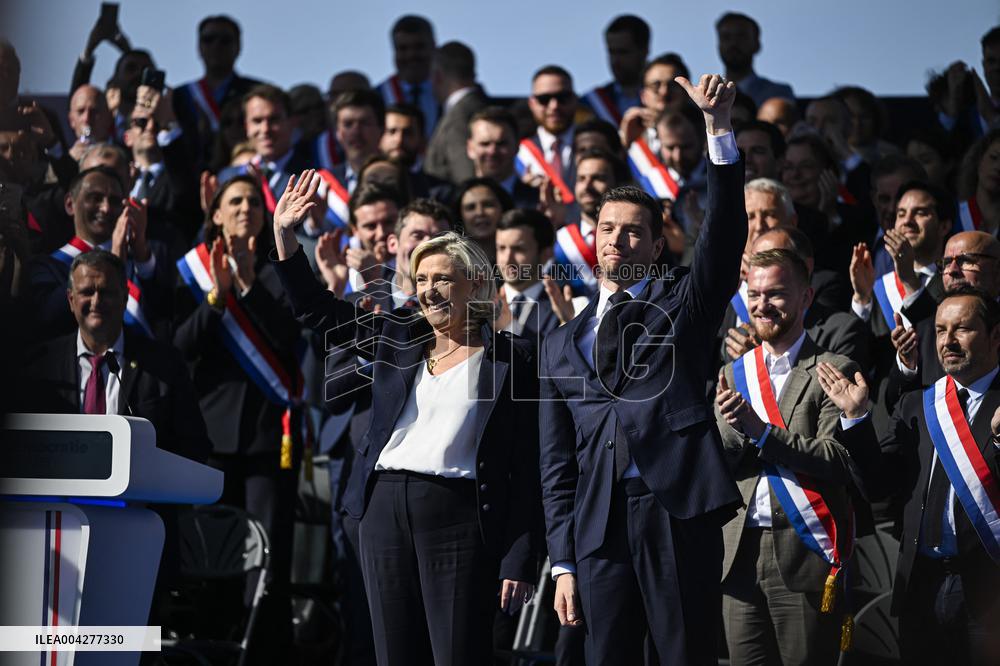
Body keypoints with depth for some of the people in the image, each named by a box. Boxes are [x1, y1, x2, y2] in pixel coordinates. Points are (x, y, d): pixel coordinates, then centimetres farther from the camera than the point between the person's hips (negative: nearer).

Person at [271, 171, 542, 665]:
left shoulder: (511, 360, 0)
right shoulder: (398, 339, 14)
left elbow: (525, 466, -3)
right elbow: (315, 309, 18)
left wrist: (519, 562, -9)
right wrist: (284, 233, 6)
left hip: (460, 515, -5)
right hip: (386, 508, 5)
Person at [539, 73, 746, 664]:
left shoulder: (682, 303, 11)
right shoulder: (563, 343, 19)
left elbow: (725, 233, -7)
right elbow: (558, 464, 16)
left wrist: (719, 127, -17)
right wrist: (563, 562, 8)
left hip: (679, 512, -3)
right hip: (600, 525, 3)